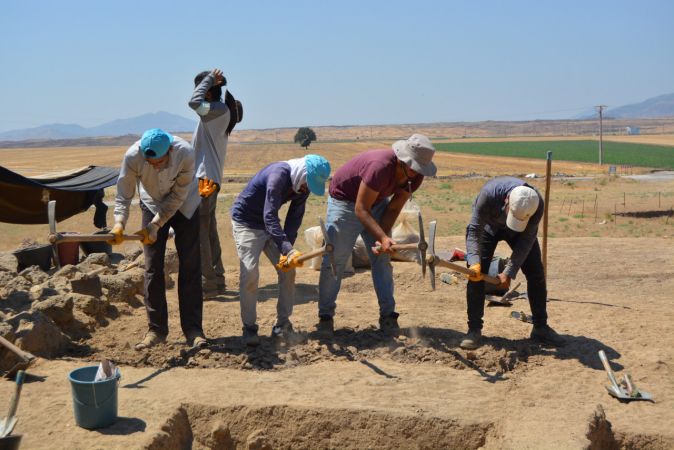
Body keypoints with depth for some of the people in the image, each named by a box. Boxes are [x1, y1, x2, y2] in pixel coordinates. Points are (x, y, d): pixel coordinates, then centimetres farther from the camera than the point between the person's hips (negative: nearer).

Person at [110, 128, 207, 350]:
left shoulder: (186, 153, -33)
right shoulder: (133, 156, -29)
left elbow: (178, 196, -24)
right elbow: (123, 194, -20)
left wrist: (155, 225, -27)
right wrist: (119, 223, -36)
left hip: (184, 206, -1)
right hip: (153, 205, 1)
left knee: (190, 267, -5)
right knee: (152, 268, -3)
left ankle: (193, 328, 1)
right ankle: (156, 329, 5)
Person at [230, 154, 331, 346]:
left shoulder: (303, 184, -8)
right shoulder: (279, 175, -32)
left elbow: (294, 218, -6)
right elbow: (269, 217, -40)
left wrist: (288, 249, -18)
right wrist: (288, 250, -48)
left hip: (270, 225, 7)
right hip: (245, 222, -7)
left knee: (288, 270, -1)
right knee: (249, 272, -17)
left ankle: (283, 324, 8)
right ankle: (249, 327, -4)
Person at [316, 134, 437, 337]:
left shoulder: (415, 176, -15)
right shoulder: (381, 167, -38)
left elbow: (393, 209, -8)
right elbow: (361, 209, -34)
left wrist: (383, 238, -22)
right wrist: (383, 237, -41)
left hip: (376, 203, 7)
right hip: (345, 201, -7)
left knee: (382, 260, 2)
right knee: (334, 260, -7)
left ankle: (388, 315, 7)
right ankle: (325, 315, 3)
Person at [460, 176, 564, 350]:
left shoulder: (537, 204, -35)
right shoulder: (489, 193, -42)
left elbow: (526, 240, -28)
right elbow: (474, 230, -34)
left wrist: (509, 272, -32)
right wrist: (474, 262, -47)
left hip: (522, 231, 2)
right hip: (488, 225, -2)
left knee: (536, 274, -2)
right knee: (476, 274, -14)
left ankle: (540, 328, 12)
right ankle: (474, 330, -6)